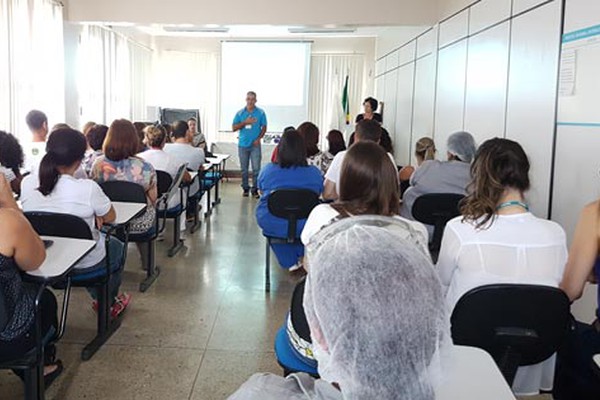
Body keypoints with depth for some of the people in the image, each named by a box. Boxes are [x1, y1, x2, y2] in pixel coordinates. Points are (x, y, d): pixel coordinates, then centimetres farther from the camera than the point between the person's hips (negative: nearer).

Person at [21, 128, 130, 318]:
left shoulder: (27, 183, -13)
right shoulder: (87, 188, -29)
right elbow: (110, 217, -11)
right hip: (83, 264, -4)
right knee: (116, 246, 30)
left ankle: (99, 299, 49)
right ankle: (109, 303, 47)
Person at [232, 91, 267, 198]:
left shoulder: (261, 113, 2)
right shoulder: (240, 113, 6)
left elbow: (264, 128, 3)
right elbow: (234, 128, 2)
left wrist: (258, 139, -11)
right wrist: (245, 122, -11)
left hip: (255, 145, -2)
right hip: (243, 144, 2)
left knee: (256, 168, -6)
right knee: (244, 169, 8)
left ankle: (255, 190, 2)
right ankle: (245, 188, 18)